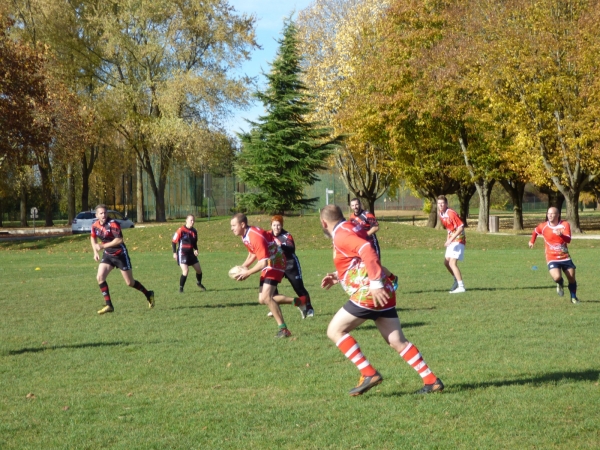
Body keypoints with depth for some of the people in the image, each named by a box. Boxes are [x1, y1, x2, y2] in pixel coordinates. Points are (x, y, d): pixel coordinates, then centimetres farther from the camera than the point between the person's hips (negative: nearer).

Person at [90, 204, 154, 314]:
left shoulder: (113, 224, -22)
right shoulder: (95, 225, -3)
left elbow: (119, 239, -28)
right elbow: (93, 237, 17)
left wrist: (103, 246, -29)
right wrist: (95, 252, 6)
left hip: (120, 254, -6)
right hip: (107, 255, 6)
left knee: (130, 283, 3)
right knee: (100, 277, -12)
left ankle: (148, 294, 28)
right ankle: (108, 305, -5)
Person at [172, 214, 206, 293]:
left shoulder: (194, 231, 4)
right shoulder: (181, 230, -14)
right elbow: (174, 242, -9)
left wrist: (196, 250, -1)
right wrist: (174, 253, -13)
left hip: (191, 253, 6)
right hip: (182, 253, -6)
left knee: (199, 270, 9)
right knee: (185, 270, -20)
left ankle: (199, 283, 39)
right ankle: (181, 288, -3)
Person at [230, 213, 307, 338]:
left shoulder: (255, 236, -29)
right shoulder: (244, 236, 2)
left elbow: (264, 262, -31)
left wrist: (248, 273, -26)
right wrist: (244, 266, 3)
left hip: (275, 263, -10)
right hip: (267, 266, 10)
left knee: (266, 297, -22)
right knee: (262, 299, 8)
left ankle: (283, 329, -15)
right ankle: (296, 302, 22)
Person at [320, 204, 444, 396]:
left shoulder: (340, 234, -8)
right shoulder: (351, 230, 21)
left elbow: (366, 250, -25)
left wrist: (375, 284, -28)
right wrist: (338, 277, 30)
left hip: (369, 293, -9)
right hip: (382, 293, 9)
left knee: (335, 330, -1)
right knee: (397, 342, 9)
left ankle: (369, 374, -7)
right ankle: (431, 381, 6)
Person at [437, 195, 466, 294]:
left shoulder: (451, 214, -21)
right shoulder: (441, 215, 7)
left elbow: (461, 227, -24)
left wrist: (451, 239, -26)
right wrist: (448, 239, 12)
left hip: (458, 240, -9)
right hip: (452, 240, 9)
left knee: (452, 263, -17)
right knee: (446, 262, 14)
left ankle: (461, 286, -16)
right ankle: (457, 280, 32)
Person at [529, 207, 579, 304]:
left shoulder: (565, 224, -8)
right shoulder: (543, 226, -4)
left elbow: (568, 240, -21)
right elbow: (536, 231, 20)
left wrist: (561, 235, -40)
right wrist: (532, 241, 27)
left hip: (565, 257, 1)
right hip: (552, 258, -1)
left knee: (572, 278, 2)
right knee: (557, 277, -24)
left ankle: (573, 297, 26)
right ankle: (560, 284, 14)